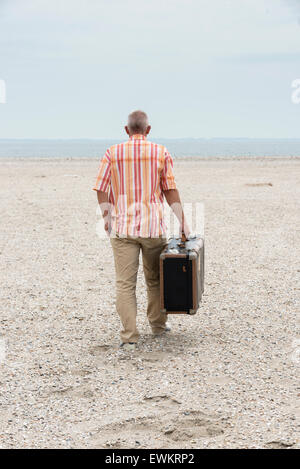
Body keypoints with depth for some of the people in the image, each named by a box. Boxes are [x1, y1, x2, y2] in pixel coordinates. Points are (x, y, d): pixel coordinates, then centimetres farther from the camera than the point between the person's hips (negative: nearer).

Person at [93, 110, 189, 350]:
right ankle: (158, 324, 32)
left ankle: (129, 337, -5)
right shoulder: (161, 153, 1)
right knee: (155, 279, 19)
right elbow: (170, 191, 0)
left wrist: (107, 219, 14)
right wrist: (183, 222, 7)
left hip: (122, 227, -1)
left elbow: (101, 190, 1)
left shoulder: (113, 153, 1)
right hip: (154, 226, 1)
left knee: (125, 283, 0)